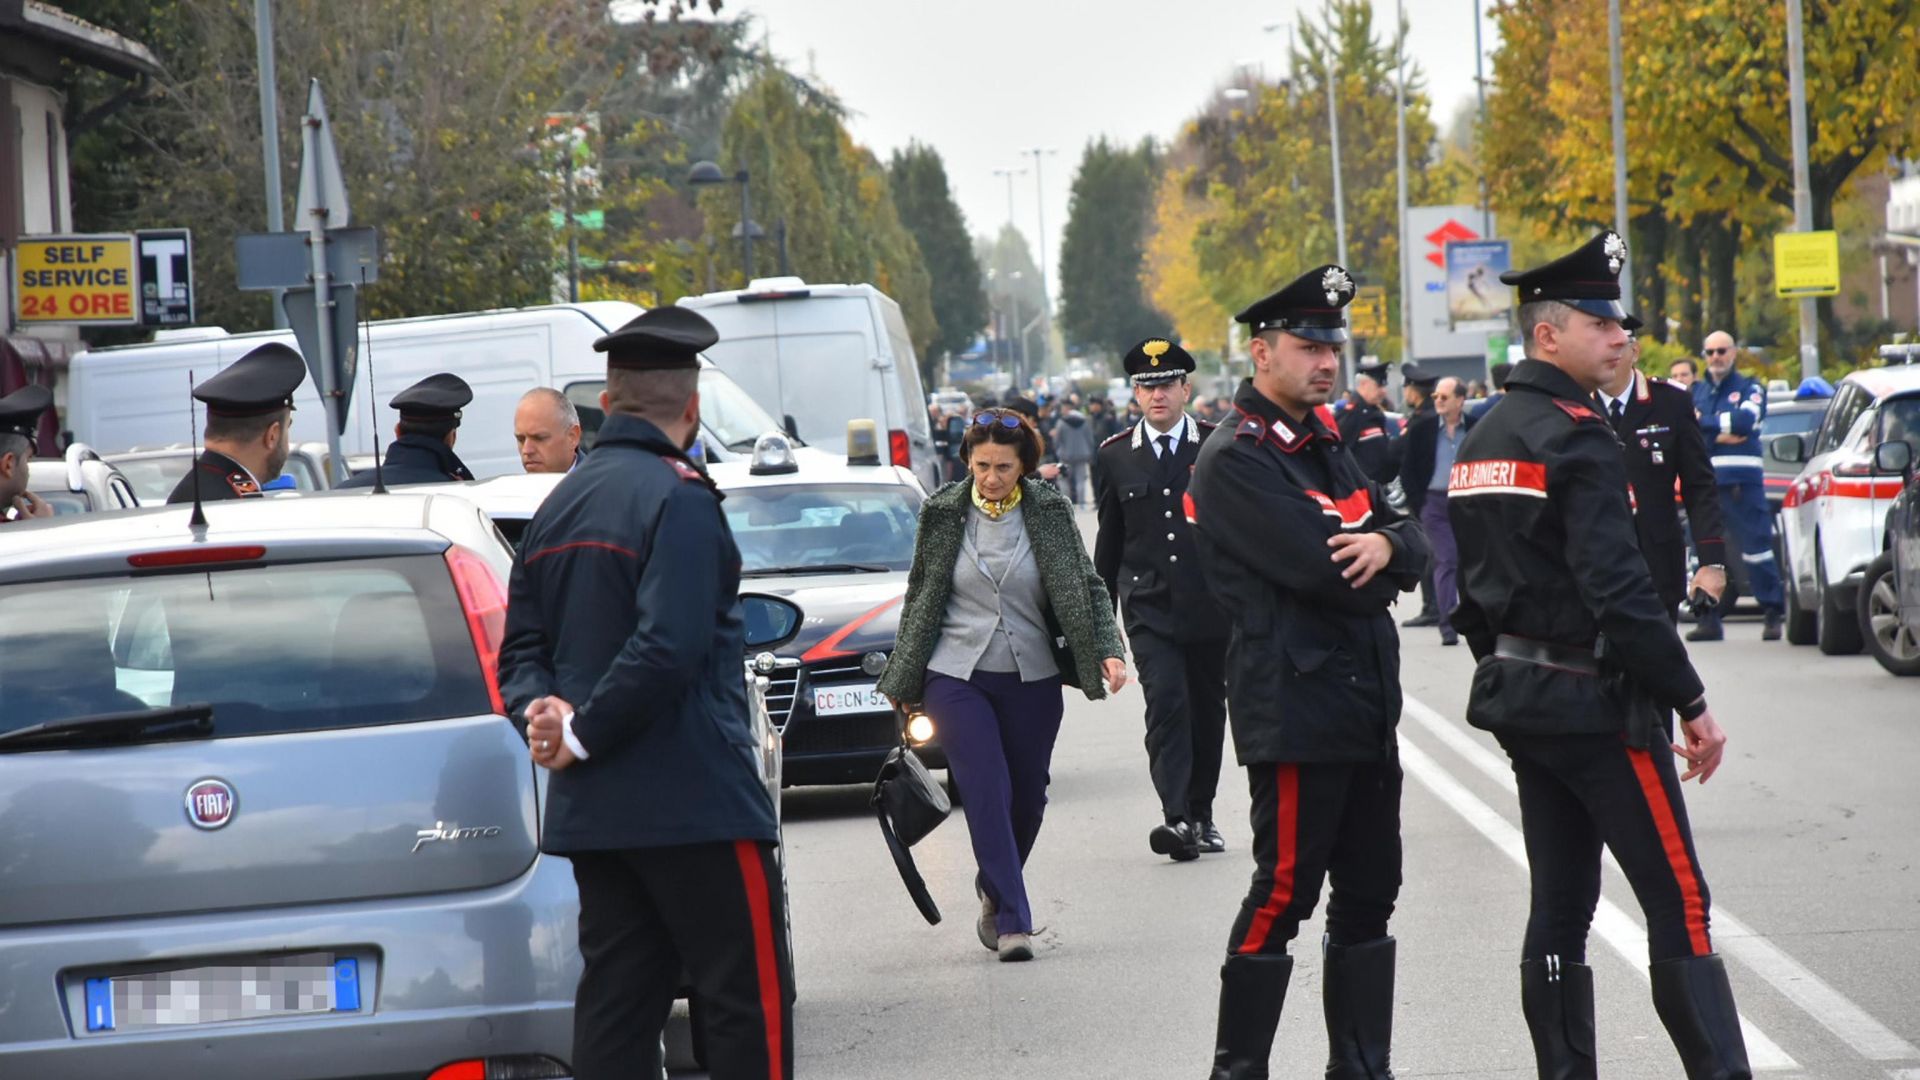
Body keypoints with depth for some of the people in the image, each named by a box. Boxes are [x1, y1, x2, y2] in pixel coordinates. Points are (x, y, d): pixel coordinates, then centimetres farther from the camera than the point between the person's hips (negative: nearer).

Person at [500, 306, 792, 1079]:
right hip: (694, 802, -8)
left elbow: (523, 645, 13)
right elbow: (670, 647, -23)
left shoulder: (560, 504, 14)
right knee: (749, 1005, -3)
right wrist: (582, 736, -14)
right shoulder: (678, 498, -13)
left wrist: (544, 710, -5)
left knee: (616, 1001, 8)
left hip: (590, 810, 8)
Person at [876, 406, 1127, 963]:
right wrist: (902, 681, 12)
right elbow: (919, 598, 9)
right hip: (957, 677, -2)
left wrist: (1108, 650, -14)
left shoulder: (1050, 510, -1)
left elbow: (1087, 586, 2)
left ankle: (994, 892, 36)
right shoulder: (943, 514, -1)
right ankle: (1013, 921, -12)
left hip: (1031, 678, 2)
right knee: (988, 793, -12)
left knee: (1028, 797, 10)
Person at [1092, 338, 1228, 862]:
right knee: (1166, 703, -15)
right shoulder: (1115, 457, 6)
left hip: (1211, 604, 1)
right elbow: (1109, 540, 12)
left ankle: (1200, 816, 23)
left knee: (1207, 711, 9)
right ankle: (1177, 819, -23)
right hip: (1149, 606, -1)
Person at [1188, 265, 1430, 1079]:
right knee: (1284, 892, -6)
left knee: (1369, 892, 11)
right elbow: (1324, 571, -21)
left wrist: (1386, 544, -12)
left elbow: (1414, 545, 11)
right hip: (1295, 711, -9)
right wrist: (1378, 565, -1)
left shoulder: (1325, 447, 18)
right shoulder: (1236, 461, -11)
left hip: (1367, 706, 9)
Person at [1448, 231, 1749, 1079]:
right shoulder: (1575, 435, -16)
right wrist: (1691, 703, -18)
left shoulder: (1483, 440, 13)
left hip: (1519, 694, 9)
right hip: (1596, 700, -9)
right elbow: (1619, 589, -22)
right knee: (1678, 899, -7)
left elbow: (1473, 589, 17)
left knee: (1561, 903, 10)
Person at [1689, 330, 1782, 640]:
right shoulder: (1696, 392, 18)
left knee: (1757, 546, -5)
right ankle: (1708, 619, 7)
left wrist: (1705, 422, -5)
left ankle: (1774, 614, 0)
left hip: (1743, 482, -3)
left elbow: (1746, 420, -11)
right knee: (1704, 551, 1)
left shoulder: (1750, 388, 9)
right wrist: (1719, 434, -12)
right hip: (1703, 482, 3)